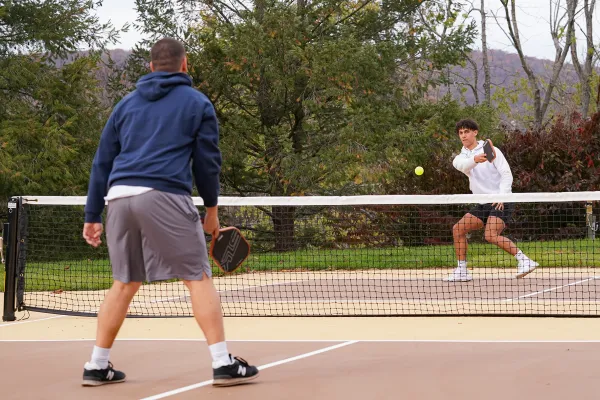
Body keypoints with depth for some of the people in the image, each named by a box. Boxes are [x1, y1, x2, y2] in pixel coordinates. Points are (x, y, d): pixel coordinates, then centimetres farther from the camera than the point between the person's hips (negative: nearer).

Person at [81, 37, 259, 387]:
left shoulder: (126, 104, 21)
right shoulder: (197, 103, 10)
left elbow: (102, 162, 19)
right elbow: (207, 161, 7)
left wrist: (92, 216, 22)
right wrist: (212, 208, 19)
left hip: (119, 198, 5)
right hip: (164, 197, -5)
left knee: (125, 283, 16)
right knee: (199, 279, -1)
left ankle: (97, 366, 18)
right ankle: (224, 363, -6)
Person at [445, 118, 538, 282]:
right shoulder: (460, 157, 11)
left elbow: (507, 175, -7)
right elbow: (462, 165, -16)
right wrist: (474, 160, -39)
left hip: (501, 202, -6)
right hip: (483, 204, 6)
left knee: (491, 235, -26)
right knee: (458, 229, -2)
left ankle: (524, 260, -22)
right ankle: (462, 271, 5)